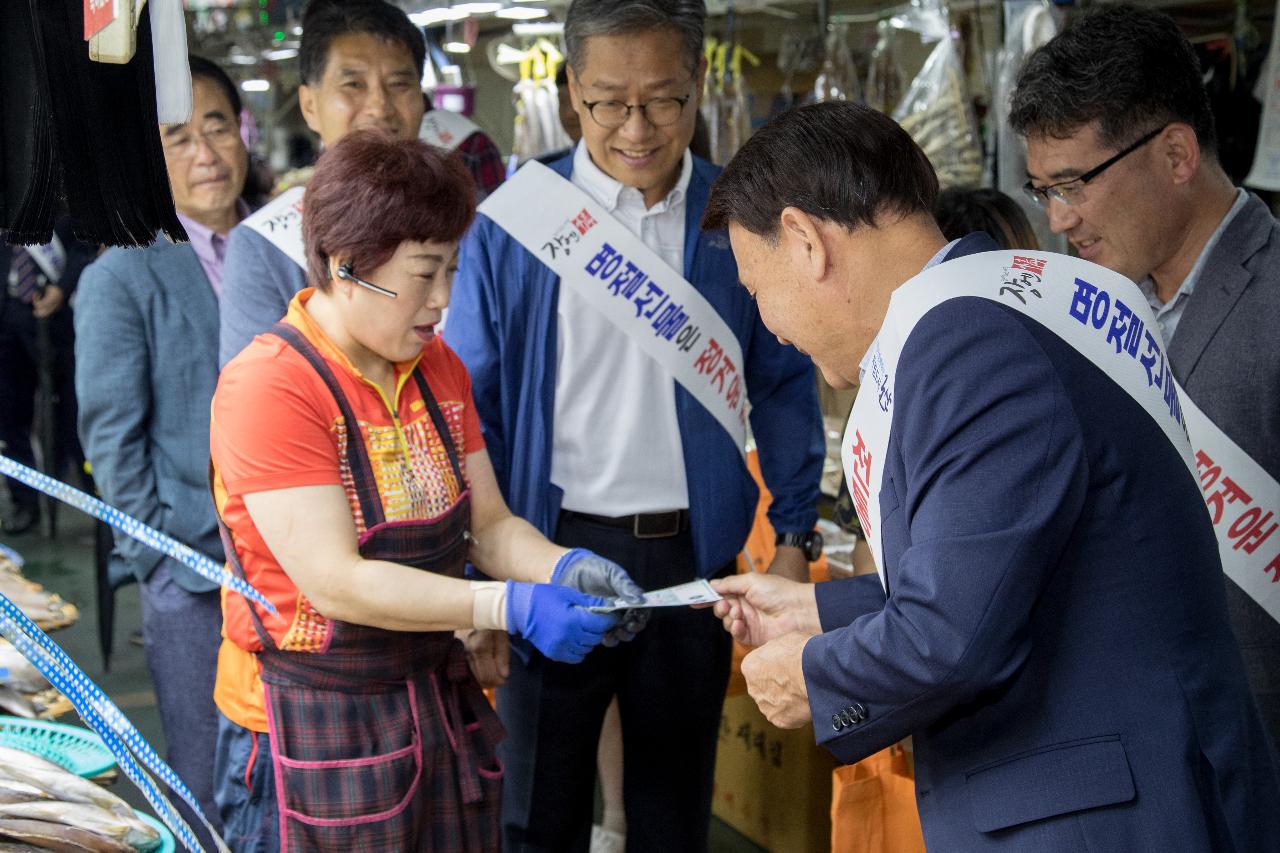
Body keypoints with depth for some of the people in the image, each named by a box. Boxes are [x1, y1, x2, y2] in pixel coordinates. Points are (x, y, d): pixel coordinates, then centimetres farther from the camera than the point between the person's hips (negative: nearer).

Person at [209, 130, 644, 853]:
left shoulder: (440, 370, 8)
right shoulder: (266, 387, -18)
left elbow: (489, 525, 9)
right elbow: (335, 582, -23)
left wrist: (565, 569, -12)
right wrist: (511, 608, -26)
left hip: (441, 705, 7)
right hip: (314, 727, -7)